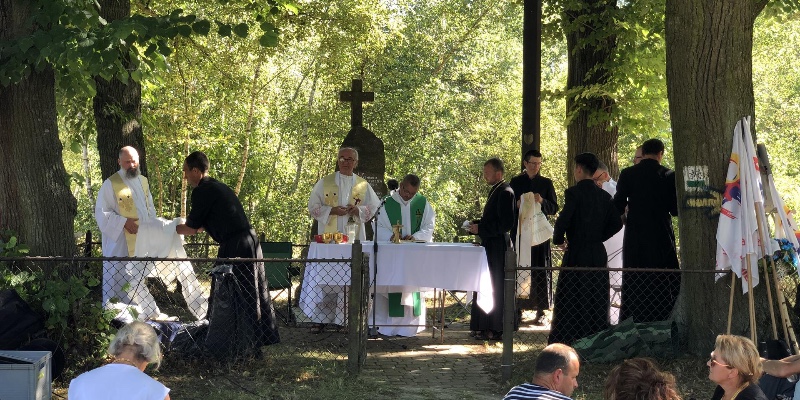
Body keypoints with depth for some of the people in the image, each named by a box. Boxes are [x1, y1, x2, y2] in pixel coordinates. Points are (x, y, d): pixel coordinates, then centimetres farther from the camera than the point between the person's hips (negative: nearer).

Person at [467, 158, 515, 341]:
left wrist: (480, 228, -19)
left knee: (495, 287, -6)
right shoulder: (496, 190, 14)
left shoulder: (505, 192, -16)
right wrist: (477, 225, 9)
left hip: (497, 247, -10)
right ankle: (486, 327, 20)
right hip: (491, 245, 10)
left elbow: (506, 223, -23)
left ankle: (495, 330, -1)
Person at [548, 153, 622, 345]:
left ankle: (566, 339, -2)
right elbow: (616, 224, 6)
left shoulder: (574, 192, -11)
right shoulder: (604, 196, 7)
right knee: (597, 302, 11)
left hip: (576, 256, -6)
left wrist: (558, 240, -3)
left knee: (570, 301, -1)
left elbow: (563, 220, -20)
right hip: (599, 255, 6)